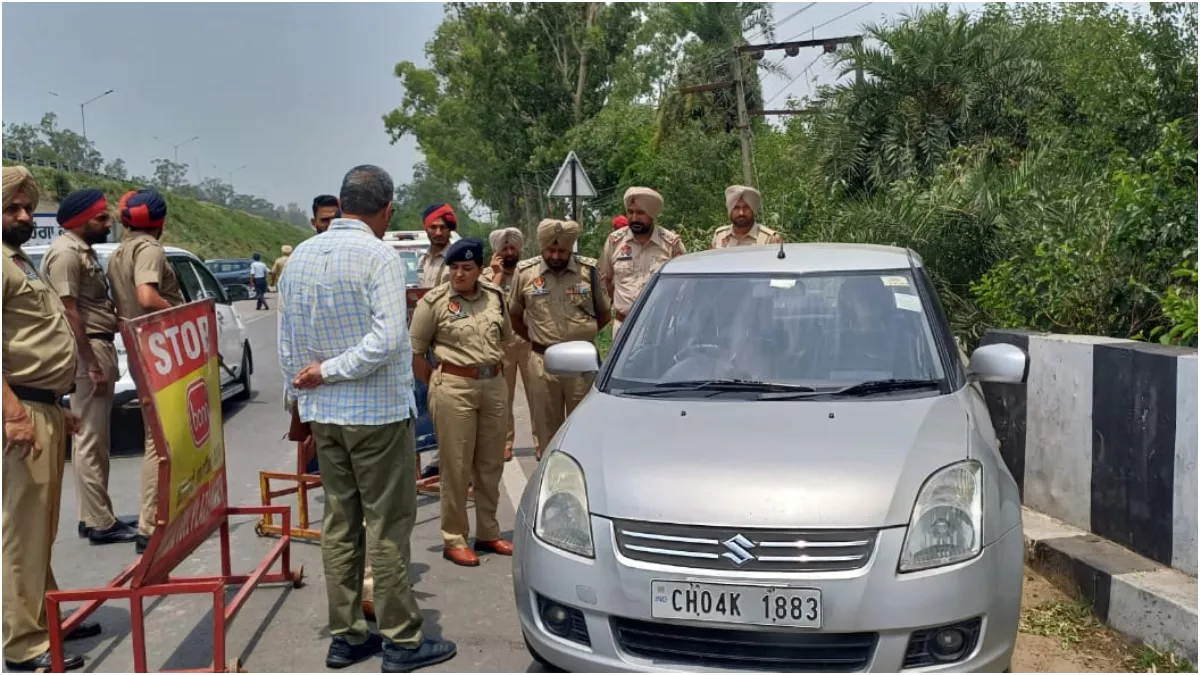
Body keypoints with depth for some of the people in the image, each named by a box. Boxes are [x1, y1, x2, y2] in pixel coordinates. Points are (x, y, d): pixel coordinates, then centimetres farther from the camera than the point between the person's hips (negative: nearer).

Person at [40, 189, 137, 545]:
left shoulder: (84, 250, 17)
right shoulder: (66, 252, -13)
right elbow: (69, 313, -19)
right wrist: (92, 364, -21)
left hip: (101, 348, 10)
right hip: (87, 352, -10)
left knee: (96, 439, 13)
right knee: (90, 440, -6)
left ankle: (93, 516, 20)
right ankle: (100, 522, -2)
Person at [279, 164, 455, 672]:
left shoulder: (300, 256, 5)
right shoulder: (379, 256, -15)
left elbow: (286, 344, 8)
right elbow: (387, 340, -25)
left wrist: (303, 396, 16)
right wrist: (330, 370, -14)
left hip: (323, 413, 7)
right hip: (379, 412, -6)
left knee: (339, 522, 14)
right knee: (387, 527, 1)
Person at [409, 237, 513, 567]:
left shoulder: (496, 297, 7)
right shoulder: (434, 302, -6)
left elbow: (506, 338, 21)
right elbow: (414, 351, -3)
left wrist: (493, 368, 14)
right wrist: (435, 384, 0)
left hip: (494, 385, 5)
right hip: (454, 388, -5)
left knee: (490, 465, 11)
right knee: (456, 466, -1)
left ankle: (488, 533, 25)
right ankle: (454, 540, 11)